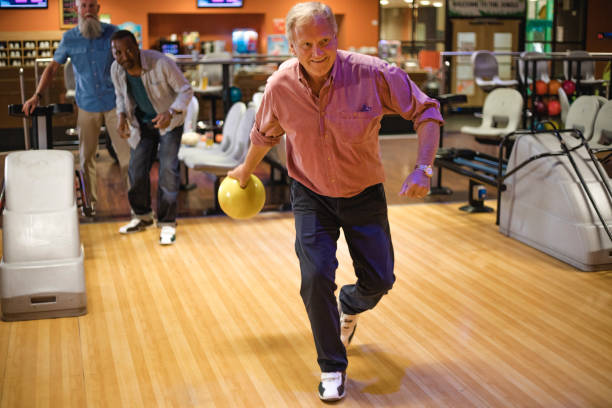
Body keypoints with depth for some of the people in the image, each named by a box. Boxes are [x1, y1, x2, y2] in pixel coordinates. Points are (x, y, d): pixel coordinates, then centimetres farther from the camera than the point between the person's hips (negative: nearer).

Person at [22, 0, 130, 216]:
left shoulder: (112, 33, -2)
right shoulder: (69, 38, 2)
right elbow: (52, 68, 8)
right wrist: (37, 96, -1)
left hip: (114, 103, -1)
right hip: (87, 105, 2)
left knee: (126, 151, -3)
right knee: (86, 156, 5)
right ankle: (90, 201, 17)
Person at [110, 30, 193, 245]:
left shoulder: (160, 63, -30)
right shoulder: (116, 70, -14)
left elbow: (186, 91, -21)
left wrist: (170, 113, -37)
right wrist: (122, 116, -13)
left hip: (169, 120, -4)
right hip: (143, 123, 4)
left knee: (168, 169, -12)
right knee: (136, 169, 2)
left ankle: (167, 223, 0)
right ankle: (142, 216, 24)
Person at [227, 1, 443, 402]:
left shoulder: (373, 74, -25)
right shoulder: (280, 86, -17)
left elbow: (427, 112, -14)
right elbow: (265, 135, 5)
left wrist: (423, 168, -27)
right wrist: (245, 172, 21)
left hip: (364, 194, 0)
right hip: (311, 195, 0)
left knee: (379, 280, 3)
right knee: (316, 278, -11)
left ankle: (349, 307, 43)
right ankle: (333, 368, 12)